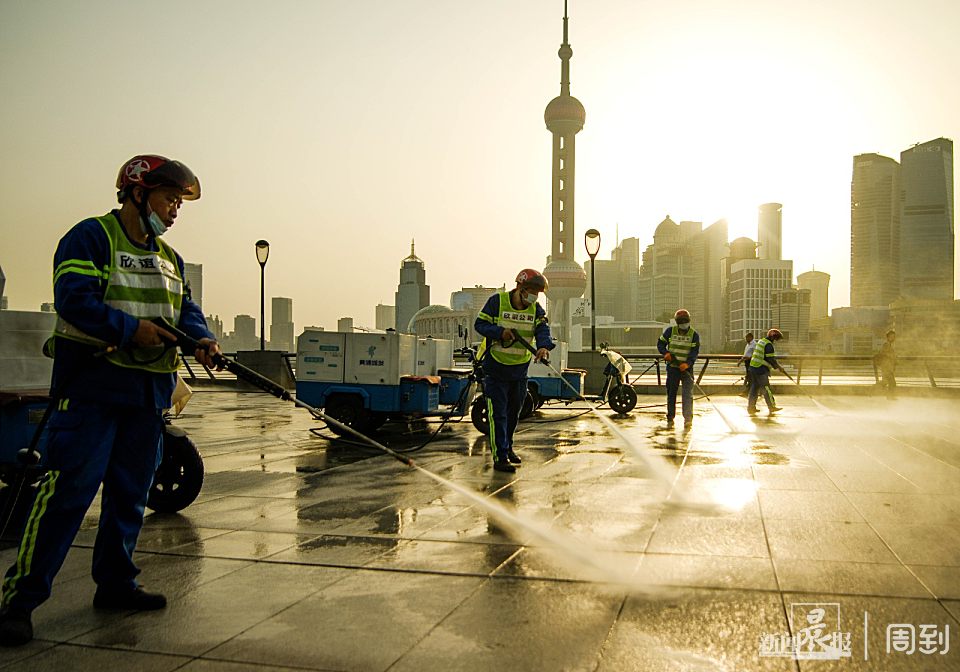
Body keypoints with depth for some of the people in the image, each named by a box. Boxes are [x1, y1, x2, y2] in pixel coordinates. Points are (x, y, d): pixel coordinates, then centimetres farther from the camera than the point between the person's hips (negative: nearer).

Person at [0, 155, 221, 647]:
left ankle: (115, 584, 25)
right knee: (69, 490, -10)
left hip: (149, 393, 8)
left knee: (130, 493, 13)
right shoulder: (90, 237, -6)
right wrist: (130, 329, -24)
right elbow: (72, 298, -17)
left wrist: (200, 337, -6)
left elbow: (185, 308, 14)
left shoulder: (168, 257, 18)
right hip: (92, 387, -7)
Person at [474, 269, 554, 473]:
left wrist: (544, 346, -36)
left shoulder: (536, 309, 0)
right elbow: (479, 324, -10)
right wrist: (499, 332, -27)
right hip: (495, 367, -5)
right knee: (498, 413, -7)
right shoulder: (497, 301, -11)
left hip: (520, 370, 5)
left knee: (514, 412, 19)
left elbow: (543, 329, -15)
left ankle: (508, 447, 38)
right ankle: (500, 457, -4)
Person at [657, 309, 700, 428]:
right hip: (672, 367, 1)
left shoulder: (694, 335, -4)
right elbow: (660, 343, 6)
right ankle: (670, 418, 16)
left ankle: (688, 418, -10)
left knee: (688, 393, -10)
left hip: (686, 368, -1)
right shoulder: (670, 331, 0)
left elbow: (695, 351, -11)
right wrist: (665, 353, -15)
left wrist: (688, 363, -28)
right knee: (671, 393, 7)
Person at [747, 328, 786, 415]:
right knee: (766, 388, 2)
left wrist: (777, 365, 25)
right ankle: (772, 407, 13)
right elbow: (771, 359, -15)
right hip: (761, 370, -9)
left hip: (753, 368, 9)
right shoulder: (769, 345, -14)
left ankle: (751, 407, 13)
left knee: (754, 388, 12)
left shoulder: (761, 341, 15)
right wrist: (778, 367, 0)